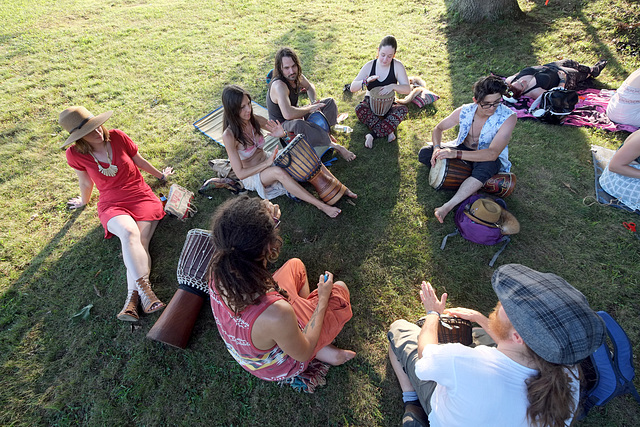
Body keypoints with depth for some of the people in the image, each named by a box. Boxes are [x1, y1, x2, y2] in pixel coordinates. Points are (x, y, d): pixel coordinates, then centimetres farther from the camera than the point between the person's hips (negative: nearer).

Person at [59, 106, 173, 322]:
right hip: (111, 204, -1)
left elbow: (140, 161, 13)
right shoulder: (75, 154, -2)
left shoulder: (117, 137, -2)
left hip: (141, 196, 1)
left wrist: (161, 176, 26)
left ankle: (132, 297, -34)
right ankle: (144, 290, -41)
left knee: (139, 242, -25)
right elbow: (86, 182, 16)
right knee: (128, 232, -34)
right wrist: (84, 201, 31)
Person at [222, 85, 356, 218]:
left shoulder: (254, 119, -8)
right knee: (278, 171, -38)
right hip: (251, 176, -6)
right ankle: (320, 205, -36)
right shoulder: (229, 136, -23)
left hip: (267, 161, 6)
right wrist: (268, 162, -26)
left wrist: (282, 133, -24)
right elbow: (240, 174, -22)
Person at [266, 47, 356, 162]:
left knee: (329, 102, 8)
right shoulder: (279, 85, -30)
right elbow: (288, 114, -47)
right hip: (282, 125, -9)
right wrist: (309, 109, -29)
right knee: (298, 124, -46)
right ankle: (333, 145, -32)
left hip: (297, 116, 9)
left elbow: (310, 87, 18)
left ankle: (325, 132, -10)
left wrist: (313, 102, -4)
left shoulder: (296, 75, -6)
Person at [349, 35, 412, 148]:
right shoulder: (370, 66, -5)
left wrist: (393, 86, -30)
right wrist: (366, 81, -29)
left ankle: (372, 135, -34)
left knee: (403, 109, -31)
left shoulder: (397, 66, -6)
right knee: (359, 109, -34)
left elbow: (407, 89, -10)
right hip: (370, 104, 0)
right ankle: (388, 131, -30)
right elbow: (352, 88, -9)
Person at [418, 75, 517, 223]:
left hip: (489, 158, -4)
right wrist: (437, 148, -23)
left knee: (486, 166, -43)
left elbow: (492, 153, -35)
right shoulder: (464, 111, -14)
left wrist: (456, 154, -43)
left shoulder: (508, 117, -25)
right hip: (463, 149, 5)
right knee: (424, 153, -14)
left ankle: (448, 206, -44)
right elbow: (438, 128, -1)